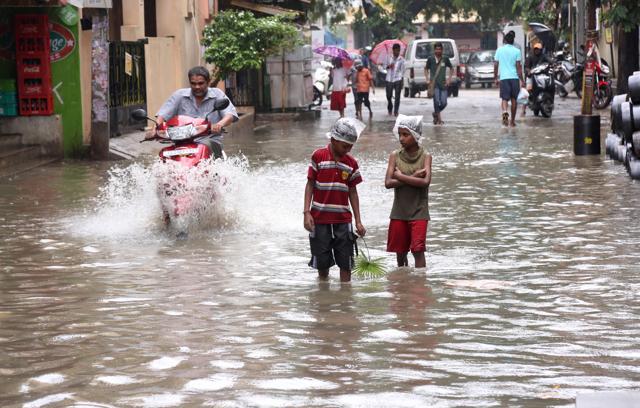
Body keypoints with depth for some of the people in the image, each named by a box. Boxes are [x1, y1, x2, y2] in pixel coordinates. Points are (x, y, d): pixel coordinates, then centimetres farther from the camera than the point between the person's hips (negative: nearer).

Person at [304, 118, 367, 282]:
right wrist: (307, 213, -8)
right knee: (322, 263, 5)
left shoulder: (351, 163, 4)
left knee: (345, 263, 1)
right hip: (320, 219, -2)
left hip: (342, 220, 2)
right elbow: (310, 185, 0)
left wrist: (358, 221, 6)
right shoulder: (318, 156, -3)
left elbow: (352, 192, 9)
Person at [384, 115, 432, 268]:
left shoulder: (425, 156, -3)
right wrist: (413, 177, -15)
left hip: (418, 212, -3)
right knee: (400, 251, 10)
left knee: (418, 249, -11)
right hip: (399, 211, 3)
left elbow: (425, 181, -18)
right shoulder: (395, 156, 1)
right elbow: (388, 183, -9)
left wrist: (401, 176, -13)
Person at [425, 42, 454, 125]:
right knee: (437, 101, -10)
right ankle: (439, 120, 0)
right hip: (434, 84, -2)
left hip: (443, 84, 2)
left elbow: (451, 68, 14)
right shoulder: (430, 59, -2)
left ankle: (435, 113, 28)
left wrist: (449, 79, 4)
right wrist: (427, 79, -1)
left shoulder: (445, 59, 1)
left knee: (443, 103, 0)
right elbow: (426, 69, 11)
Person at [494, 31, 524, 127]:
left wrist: (495, 78, 14)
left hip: (504, 78, 0)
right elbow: (518, 66, -4)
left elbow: (495, 65, 5)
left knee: (505, 98, -3)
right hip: (514, 77, 0)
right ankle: (512, 121, 16)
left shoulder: (499, 50, 4)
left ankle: (505, 112, -34)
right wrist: (521, 80, -1)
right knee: (513, 99, 10)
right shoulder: (516, 51, 0)